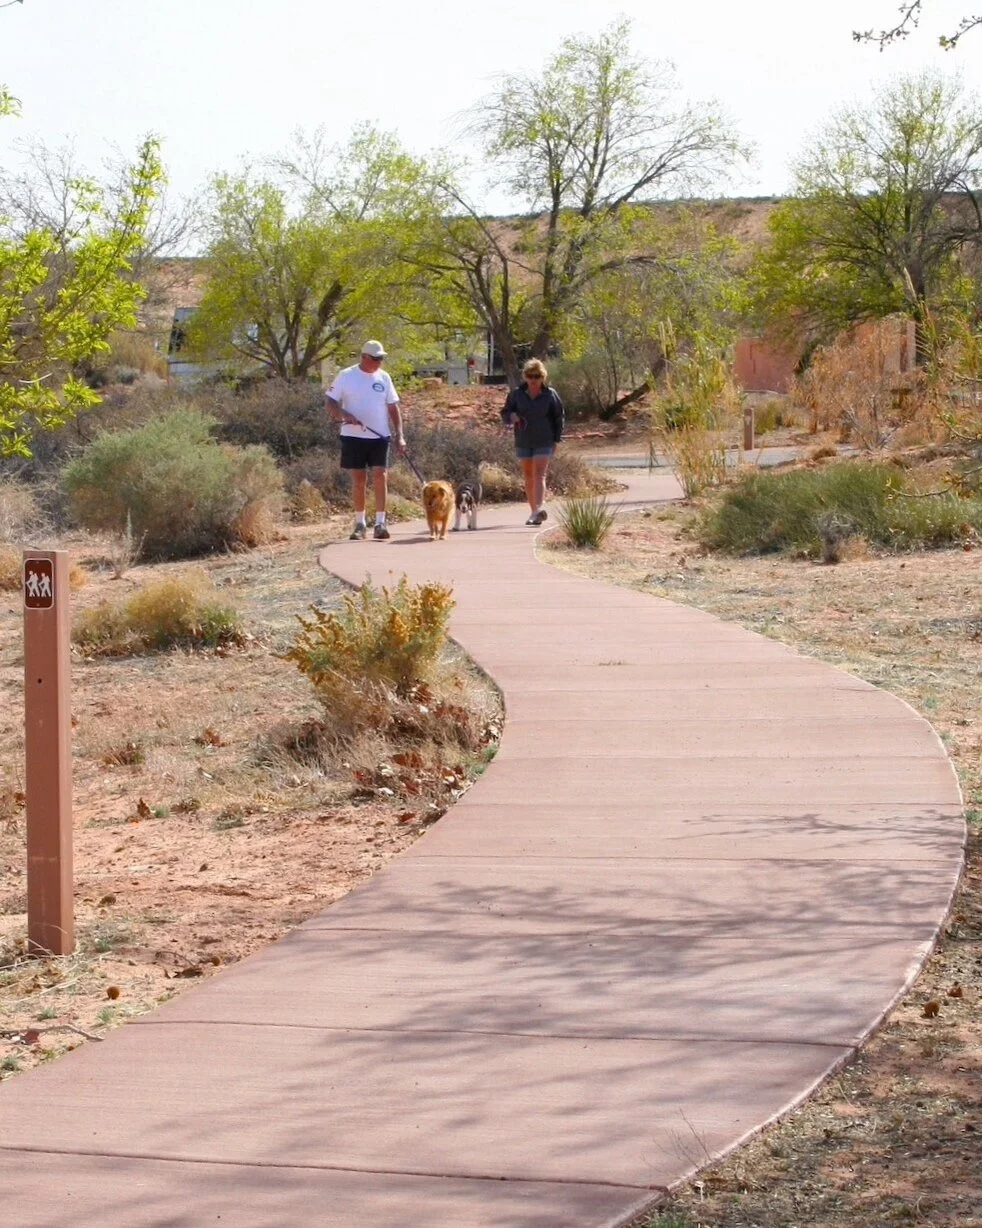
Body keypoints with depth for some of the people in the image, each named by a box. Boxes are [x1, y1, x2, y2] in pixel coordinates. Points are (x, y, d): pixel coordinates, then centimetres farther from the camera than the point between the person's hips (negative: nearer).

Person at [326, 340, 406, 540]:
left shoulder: (384, 377, 5)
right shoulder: (346, 376, -2)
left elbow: (393, 408, 9)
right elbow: (331, 403, -1)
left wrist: (399, 436, 1)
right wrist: (344, 415, -21)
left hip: (380, 437, 1)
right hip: (354, 436, -1)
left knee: (380, 476, -10)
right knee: (358, 479, 4)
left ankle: (380, 524, -8)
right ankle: (360, 524, 15)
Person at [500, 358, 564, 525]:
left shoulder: (550, 394, -2)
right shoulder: (517, 393, 2)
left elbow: (559, 416, 7)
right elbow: (505, 414, 7)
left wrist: (556, 439, 2)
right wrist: (512, 417, -17)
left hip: (544, 442, -3)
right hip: (523, 442, 3)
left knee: (539, 475, -15)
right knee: (528, 478, 7)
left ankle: (539, 509, -28)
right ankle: (534, 511, 15)